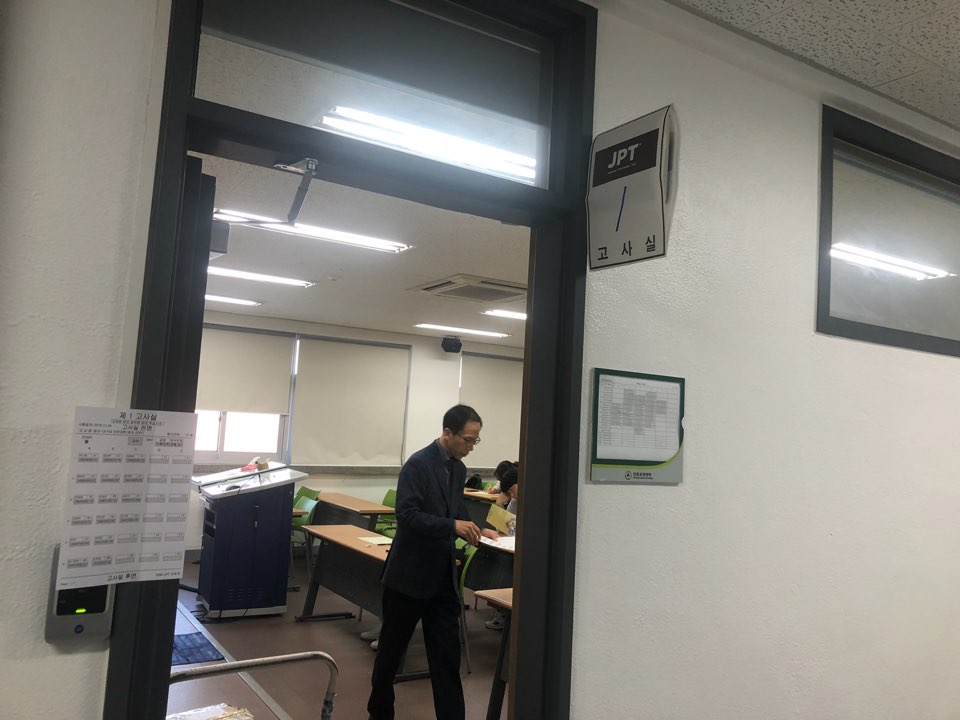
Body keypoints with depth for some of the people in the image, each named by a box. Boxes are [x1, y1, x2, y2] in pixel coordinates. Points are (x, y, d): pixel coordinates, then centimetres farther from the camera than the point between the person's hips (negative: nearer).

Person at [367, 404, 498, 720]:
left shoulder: (459, 468, 7)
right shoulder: (418, 464, -17)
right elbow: (407, 515, -23)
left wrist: (475, 529, 0)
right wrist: (453, 525, -29)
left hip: (443, 577, 6)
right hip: (410, 574, -6)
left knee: (447, 656, 5)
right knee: (392, 648, 14)